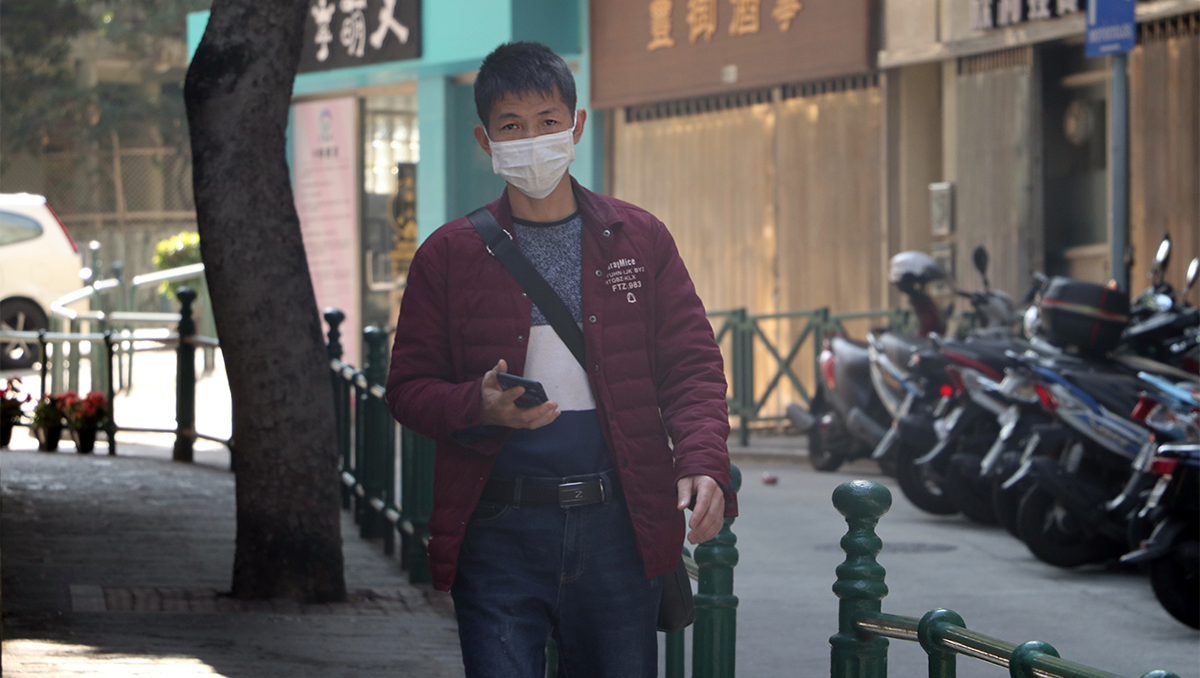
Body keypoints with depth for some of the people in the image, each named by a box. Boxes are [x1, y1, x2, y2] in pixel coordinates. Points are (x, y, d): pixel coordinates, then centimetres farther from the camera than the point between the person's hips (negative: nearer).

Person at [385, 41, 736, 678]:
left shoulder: (640, 240, 9)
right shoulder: (449, 255, 6)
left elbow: (691, 365, 7)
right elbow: (409, 385, 7)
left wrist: (702, 464, -11)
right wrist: (481, 407, -15)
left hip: (620, 529, 2)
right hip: (498, 531, -1)